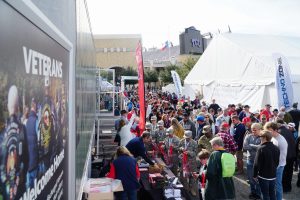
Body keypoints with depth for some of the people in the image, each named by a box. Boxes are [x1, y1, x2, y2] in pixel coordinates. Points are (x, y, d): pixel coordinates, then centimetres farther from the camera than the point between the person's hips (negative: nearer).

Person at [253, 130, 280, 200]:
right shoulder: (276, 148, -1)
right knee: (272, 194, 17)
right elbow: (277, 162, 11)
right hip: (273, 176, 6)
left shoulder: (261, 148, -20)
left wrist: (255, 175, -6)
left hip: (263, 176, -5)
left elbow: (257, 164, -18)